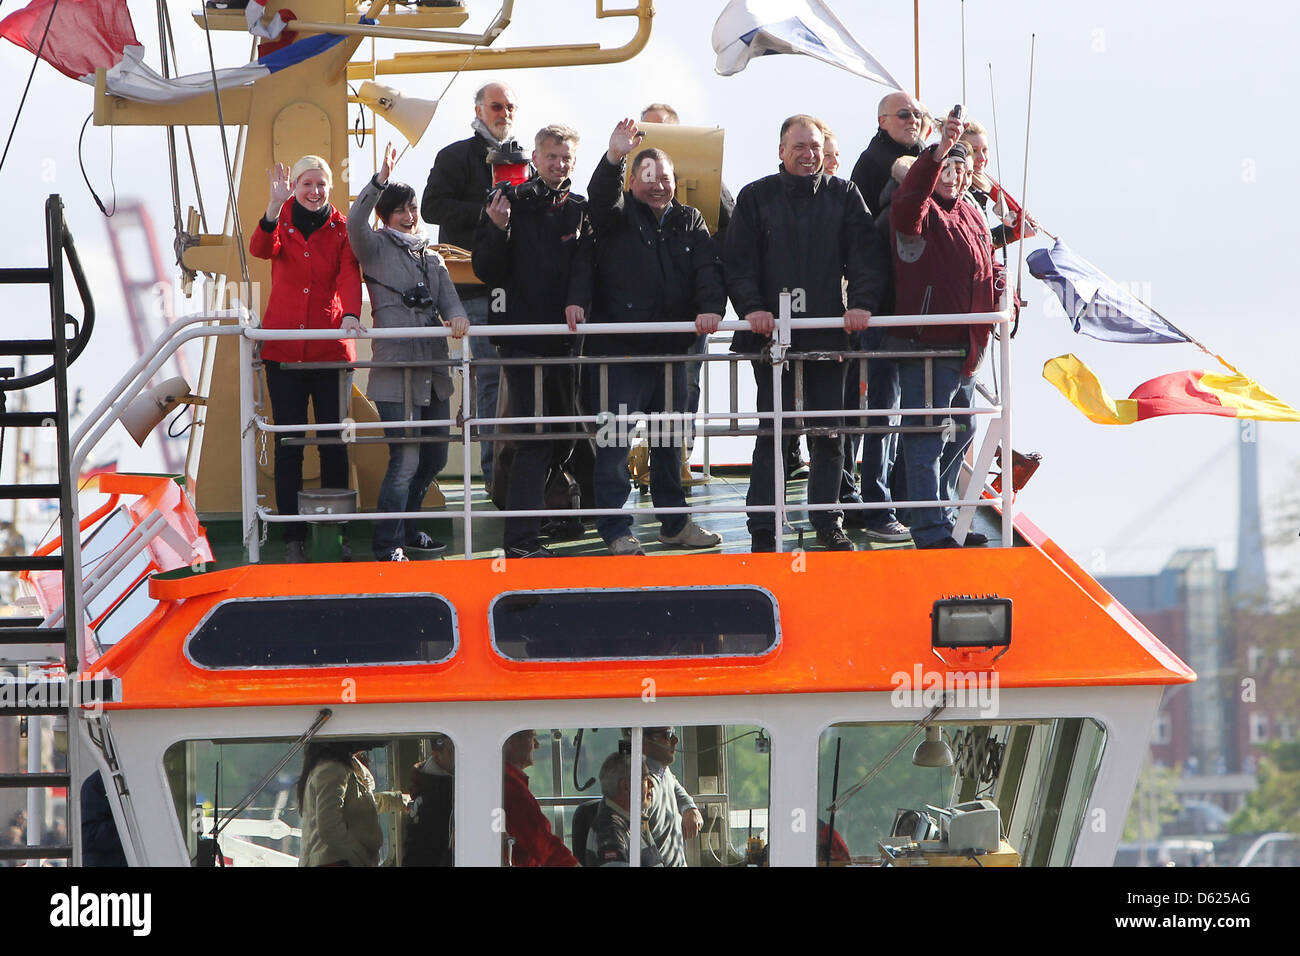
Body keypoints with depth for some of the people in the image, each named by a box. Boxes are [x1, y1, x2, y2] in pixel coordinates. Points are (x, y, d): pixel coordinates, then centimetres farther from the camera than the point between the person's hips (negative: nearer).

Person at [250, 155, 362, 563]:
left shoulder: (341, 228, 5)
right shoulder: (281, 220, 4)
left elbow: (349, 275, -9)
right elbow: (261, 249, -17)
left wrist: (351, 314, -29)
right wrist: (275, 206, -34)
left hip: (331, 347, 0)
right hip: (284, 351, 0)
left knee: (334, 442, 1)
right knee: (288, 443, -1)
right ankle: (293, 538, 2)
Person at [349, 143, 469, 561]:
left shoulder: (431, 257, 20)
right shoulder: (376, 248, 4)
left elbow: (449, 299, 10)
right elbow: (355, 221, -16)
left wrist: (456, 317, -14)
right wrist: (380, 179, -25)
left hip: (433, 373, 7)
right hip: (394, 372, -7)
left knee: (434, 457, 12)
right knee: (406, 460, -12)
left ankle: (406, 527, 29)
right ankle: (387, 544, -6)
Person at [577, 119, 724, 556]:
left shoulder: (689, 221, 13)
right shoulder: (619, 216, 3)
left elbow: (707, 269, 0)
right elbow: (600, 196, -20)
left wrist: (710, 307, -19)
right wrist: (614, 159, -39)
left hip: (670, 349, 4)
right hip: (618, 350, -4)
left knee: (670, 439, 13)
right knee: (613, 441, -5)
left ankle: (675, 523, 23)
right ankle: (616, 530, -2)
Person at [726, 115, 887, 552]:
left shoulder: (843, 196, 9)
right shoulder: (756, 198, 6)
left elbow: (865, 254, 2)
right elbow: (738, 262, 0)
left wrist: (861, 302, -14)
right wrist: (752, 307, -16)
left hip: (828, 332, 2)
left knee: (829, 434, 6)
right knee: (772, 434, -3)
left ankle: (827, 523, 16)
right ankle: (763, 528, 1)